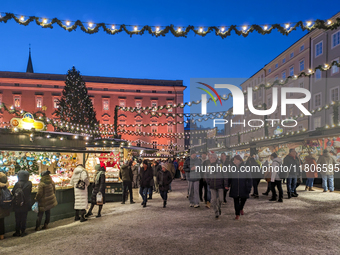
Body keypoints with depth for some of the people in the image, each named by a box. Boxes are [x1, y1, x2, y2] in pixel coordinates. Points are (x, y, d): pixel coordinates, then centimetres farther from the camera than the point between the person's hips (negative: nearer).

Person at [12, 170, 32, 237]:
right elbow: (30, 192, -1)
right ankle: (23, 232, 17)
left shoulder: (17, 184, -16)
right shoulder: (29, 184, -13)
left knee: (17, 219, 13)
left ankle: (17, 232, 21)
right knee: (24, 219, 13)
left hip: (17, 205, -1)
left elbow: (13, 192, -5)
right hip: (25, 205, 1)